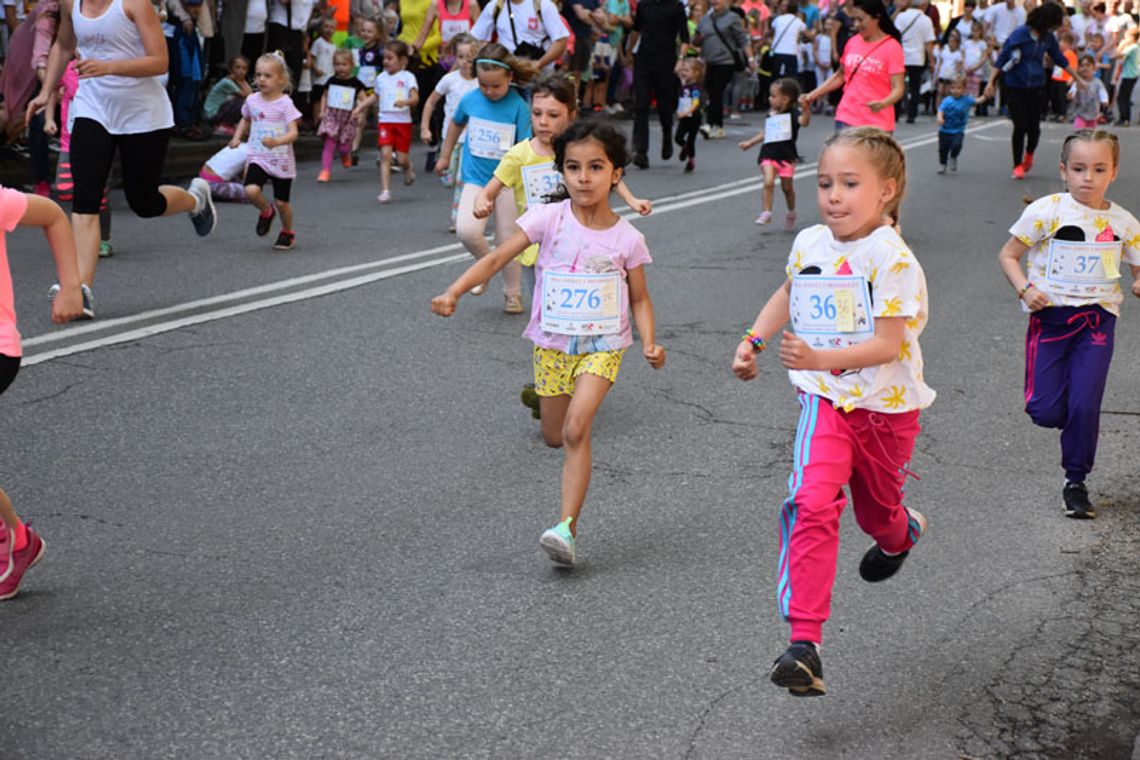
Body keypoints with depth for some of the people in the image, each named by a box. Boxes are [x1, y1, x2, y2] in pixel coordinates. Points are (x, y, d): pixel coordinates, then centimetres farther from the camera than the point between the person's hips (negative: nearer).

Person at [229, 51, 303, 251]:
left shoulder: (285, 103, -11)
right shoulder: (252, 100, 3)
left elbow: (293, 133, -19)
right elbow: (245, 120, 25)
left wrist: (277, 141, -37)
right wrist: (237, 137, 9)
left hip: (281, 160, -3)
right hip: (258, 158, 3)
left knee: (282, 202, 4)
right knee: (251, 191, -22)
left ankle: (287, 232, 32)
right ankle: (265, 211, 12)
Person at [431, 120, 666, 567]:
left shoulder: (627, 238, -8)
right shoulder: (549, 219, -10)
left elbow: (640, 299, 3)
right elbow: (496, 259, -13)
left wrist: (649, 343, -14)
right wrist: (454, 292, -26)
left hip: (603, 346, -2)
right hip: (552, 343, 2)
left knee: (576, 430, -21)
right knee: (554, 437, 13)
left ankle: (567, 528, -19)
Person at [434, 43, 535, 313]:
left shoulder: (518, 107, -13)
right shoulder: (470, 100, -4)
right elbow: (456, 123, 18)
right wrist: (445, 156, 25)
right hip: (475, 178, 2)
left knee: (507, 240, 6)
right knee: (466, 230, -20)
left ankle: (512, 293, 26)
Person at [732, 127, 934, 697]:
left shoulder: (892, 259, -18)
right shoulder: (809, 244, -1)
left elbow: (888, 345, -23)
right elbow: (788, 294, 22)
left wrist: (819, 359, -33)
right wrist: (753, 341, 10)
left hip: (887, 407, -2)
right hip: (825, 400, 2)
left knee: (877, 511, 20)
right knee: (812, 503, -21)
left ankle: (903, 533, 61)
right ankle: (804, 642, -24)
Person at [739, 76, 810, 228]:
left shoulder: (792, 113, -5)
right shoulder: (770, 115, 11)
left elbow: (804, 121, -24)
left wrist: (806, 108, -39)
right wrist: (750, 142, 25)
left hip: (787, 155, -3)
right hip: (769, 153, 3)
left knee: (787, 186, 9)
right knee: (769, 182, -17)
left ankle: (791, 214, 30)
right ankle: (766, 213, -13)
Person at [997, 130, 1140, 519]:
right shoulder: (1046, 211, -6)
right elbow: (1008, 255, 1)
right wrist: (1025, 289, -16)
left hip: (1097, 318, 1)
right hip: (1050, 315, -1)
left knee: (1084, 406, -9)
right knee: (1045, 411, -6)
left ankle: (1076, 481, 13)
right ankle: (1080, 422, 30)